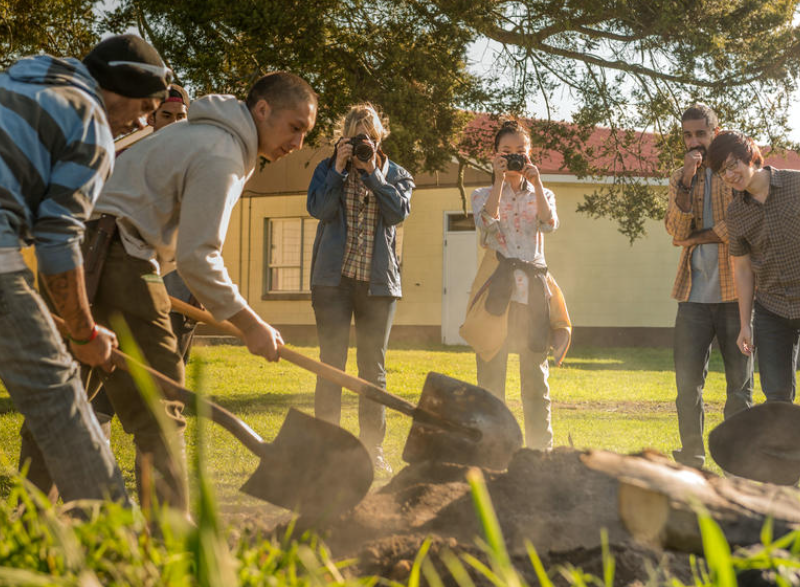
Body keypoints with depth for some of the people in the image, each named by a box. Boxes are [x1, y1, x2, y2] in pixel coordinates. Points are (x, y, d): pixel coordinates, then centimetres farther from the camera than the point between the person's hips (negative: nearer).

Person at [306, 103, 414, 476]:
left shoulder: (397, 175, 11)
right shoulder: (328, 169, 9)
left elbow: (399, 211, -7)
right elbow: (318, 208, -7)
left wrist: (373, 172, -9)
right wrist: (339, 170, -10)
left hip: (378, 280, 1)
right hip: (334, 278, -1)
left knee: (374, 365, 4)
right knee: (331, 361, -3)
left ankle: (373, 448, 9)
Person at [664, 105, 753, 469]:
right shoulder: (680, 179, 13)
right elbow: (677, 233, 0)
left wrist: (697, 238, -5)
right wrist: (686, 184, -10)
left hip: (735, 291, -3)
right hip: (694, 292, 3)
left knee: (740, 381, 0)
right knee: (687, 379, -2)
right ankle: (691, 458, 6)